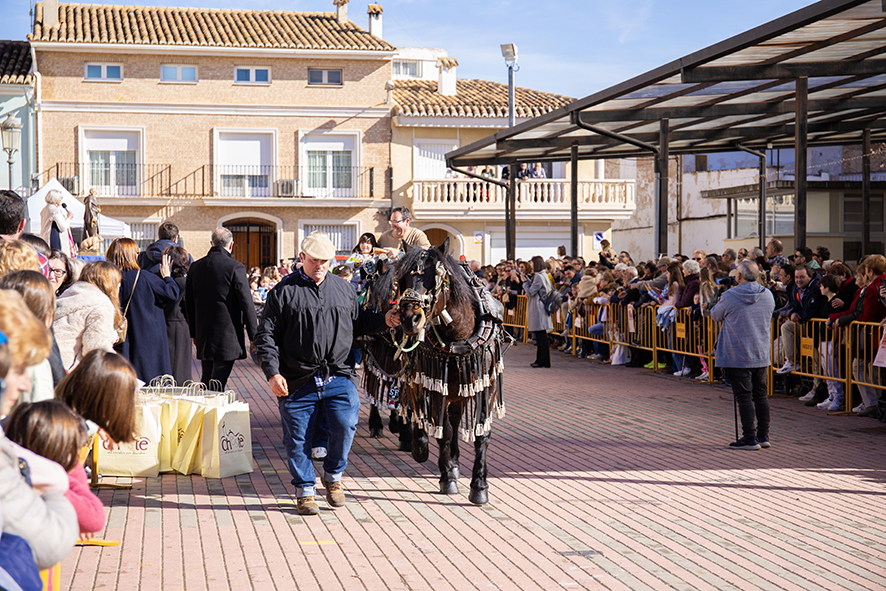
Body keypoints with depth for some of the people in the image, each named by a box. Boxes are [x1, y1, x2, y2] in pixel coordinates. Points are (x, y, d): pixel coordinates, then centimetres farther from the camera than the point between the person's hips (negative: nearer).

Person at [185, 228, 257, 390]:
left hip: (204, 335, 5)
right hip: (227, 337, -5)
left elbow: (189, 303, 12)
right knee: (218, 382, -4)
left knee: (206, 380, 16)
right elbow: (247, 304, -11)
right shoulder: (235, 268, -12)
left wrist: (194, 333, 21)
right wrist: (254, 335, -4)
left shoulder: (196, 267, 5)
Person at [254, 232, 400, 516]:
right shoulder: (284, 292, 0)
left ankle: (334, 476, 14)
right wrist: (272, 373, -11)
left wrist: (383, 321, 4)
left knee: (345, 426, -11)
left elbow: (358, 322, 23)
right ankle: (304, 490, 20)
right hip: (297, 381, -2)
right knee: (298, 438, 3)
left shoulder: (344, 288, 12)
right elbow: (266, 335, -1)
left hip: (339, 378, 2)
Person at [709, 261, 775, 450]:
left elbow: (715, 315, 3)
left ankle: (750, 438, -1)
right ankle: (763, 436, 17)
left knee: (744, 397, -2)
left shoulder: (729, 296, -13)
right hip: (761, 355, 5)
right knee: (760, 395, 13)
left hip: (738, 356, -5)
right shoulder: (768, 295, 1)